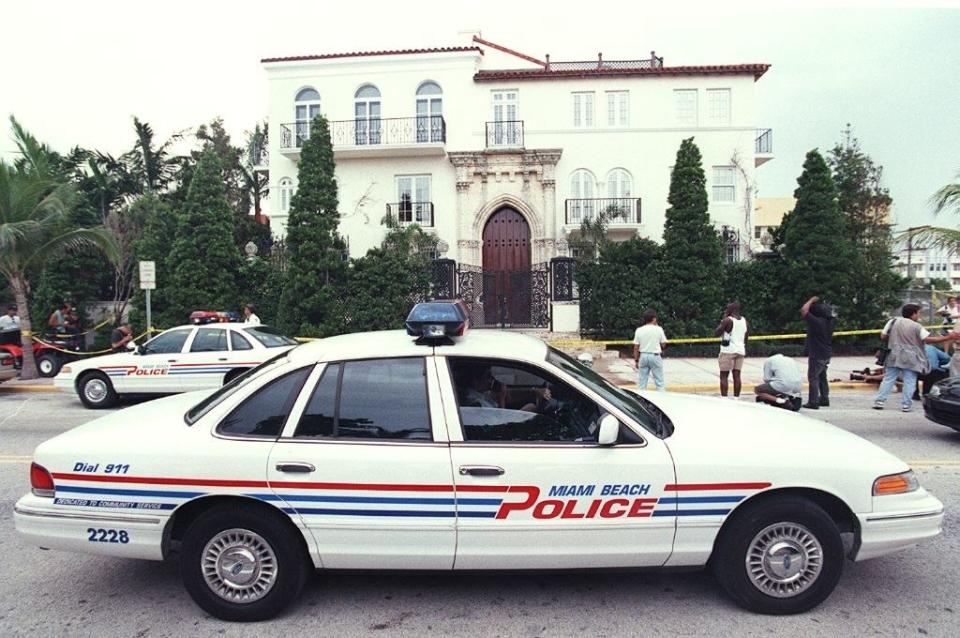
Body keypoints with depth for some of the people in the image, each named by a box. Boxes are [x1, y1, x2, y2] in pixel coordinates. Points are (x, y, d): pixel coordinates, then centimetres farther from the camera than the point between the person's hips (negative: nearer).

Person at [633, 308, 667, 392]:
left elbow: (636, 348, 1)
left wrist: (636, 360, 8)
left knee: (641, 381, 8)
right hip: (655, 356, -2)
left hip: (643, 356, 3)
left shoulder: (639, 330, 0)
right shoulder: (658, 329, -6)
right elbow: (663, 344, 0)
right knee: (659, 381, 3)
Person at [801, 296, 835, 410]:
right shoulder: (829, 321, 4)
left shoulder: (816, 322, -22)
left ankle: (813, 402, -4)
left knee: (813, 377, -4)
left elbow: (803, 310, -24)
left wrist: (811, 300, -11)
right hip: (827, 354, 9)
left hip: (817, 355, -9)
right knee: (822, 377, 20)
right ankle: (824, 399, 27)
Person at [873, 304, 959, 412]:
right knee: (909, 382, 4)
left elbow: (883, 336, 4)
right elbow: (928, 339, -13)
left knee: (888, 379, 7)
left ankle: (879, 401, 2)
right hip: (910, 359, -3)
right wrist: (948, 338, -9)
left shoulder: (894, 321, 3)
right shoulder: (917, 326, -6)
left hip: (894, 356, 3)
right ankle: (905, 405, 3)